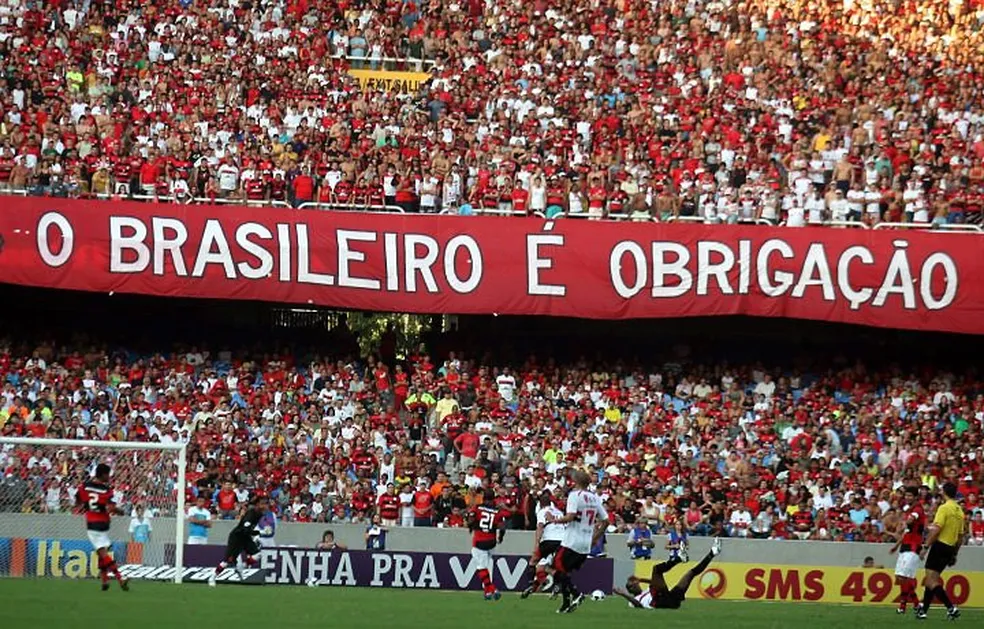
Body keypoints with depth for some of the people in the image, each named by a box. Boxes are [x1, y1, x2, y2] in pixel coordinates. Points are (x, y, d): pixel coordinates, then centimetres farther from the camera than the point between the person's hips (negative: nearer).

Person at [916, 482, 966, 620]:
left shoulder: (944, 508, -11)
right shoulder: (959, 511, 14)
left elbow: (936, 530, -19)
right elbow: (961, 536, 18)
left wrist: (925, 546, -15)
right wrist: (954, 554, 25)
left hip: (940, 545, -8)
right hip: (950, 548, 8)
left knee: (931, 581, -10)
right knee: (931, 580, 16)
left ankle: (951, 607, -20)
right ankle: (923, 610, 18)